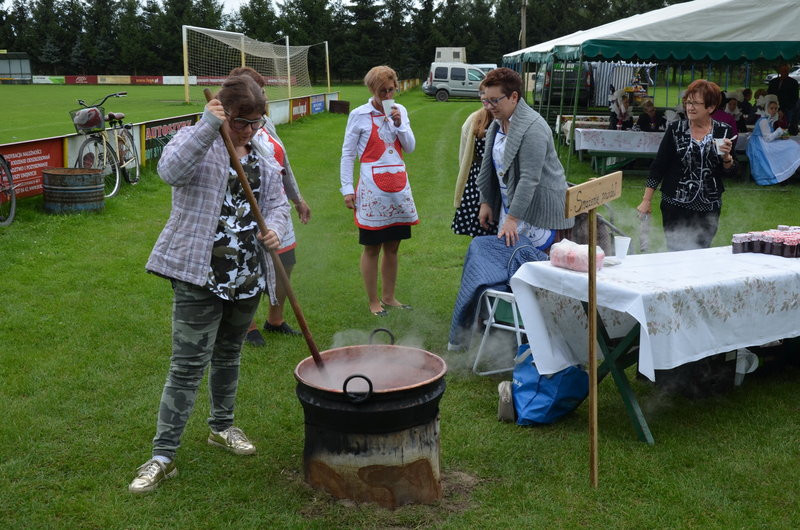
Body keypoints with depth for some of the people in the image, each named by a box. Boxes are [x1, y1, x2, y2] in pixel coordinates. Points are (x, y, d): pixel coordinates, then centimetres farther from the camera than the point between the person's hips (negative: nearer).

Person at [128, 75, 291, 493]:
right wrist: (209, 126, -30)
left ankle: (222, 427, 40)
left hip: (248, 277, 6)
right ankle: (162, 456, 1)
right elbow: (171, 169, -25)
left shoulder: (263, 160, 14)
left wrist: (275, 228, -6)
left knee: (229, 354, 21)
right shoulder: (197, 141, -4)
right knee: (189, 364, -7)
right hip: (200, 276, -6)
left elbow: (278, 204, 17)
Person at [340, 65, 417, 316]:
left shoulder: (400, 111, 8)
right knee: (372, 247, 3)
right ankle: (373, 301, 14)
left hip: (399, 185, 5)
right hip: (372, 187, -4)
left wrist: (398, 124, -8)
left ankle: (389, 297, 24)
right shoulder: (359, 115, -4)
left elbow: (410, 147, 6)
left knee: (392, 246, 12)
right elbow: (347, 154, -2)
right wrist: (347, 189, -7)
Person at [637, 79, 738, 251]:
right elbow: (658, 166, -1)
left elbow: (730, 173, 4)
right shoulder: (675, 129, -2)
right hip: (676, 205, -2)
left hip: (709, 208, 2)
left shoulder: (723, 132, 1)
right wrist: (646, 201, -5)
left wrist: (726, 156, -17)